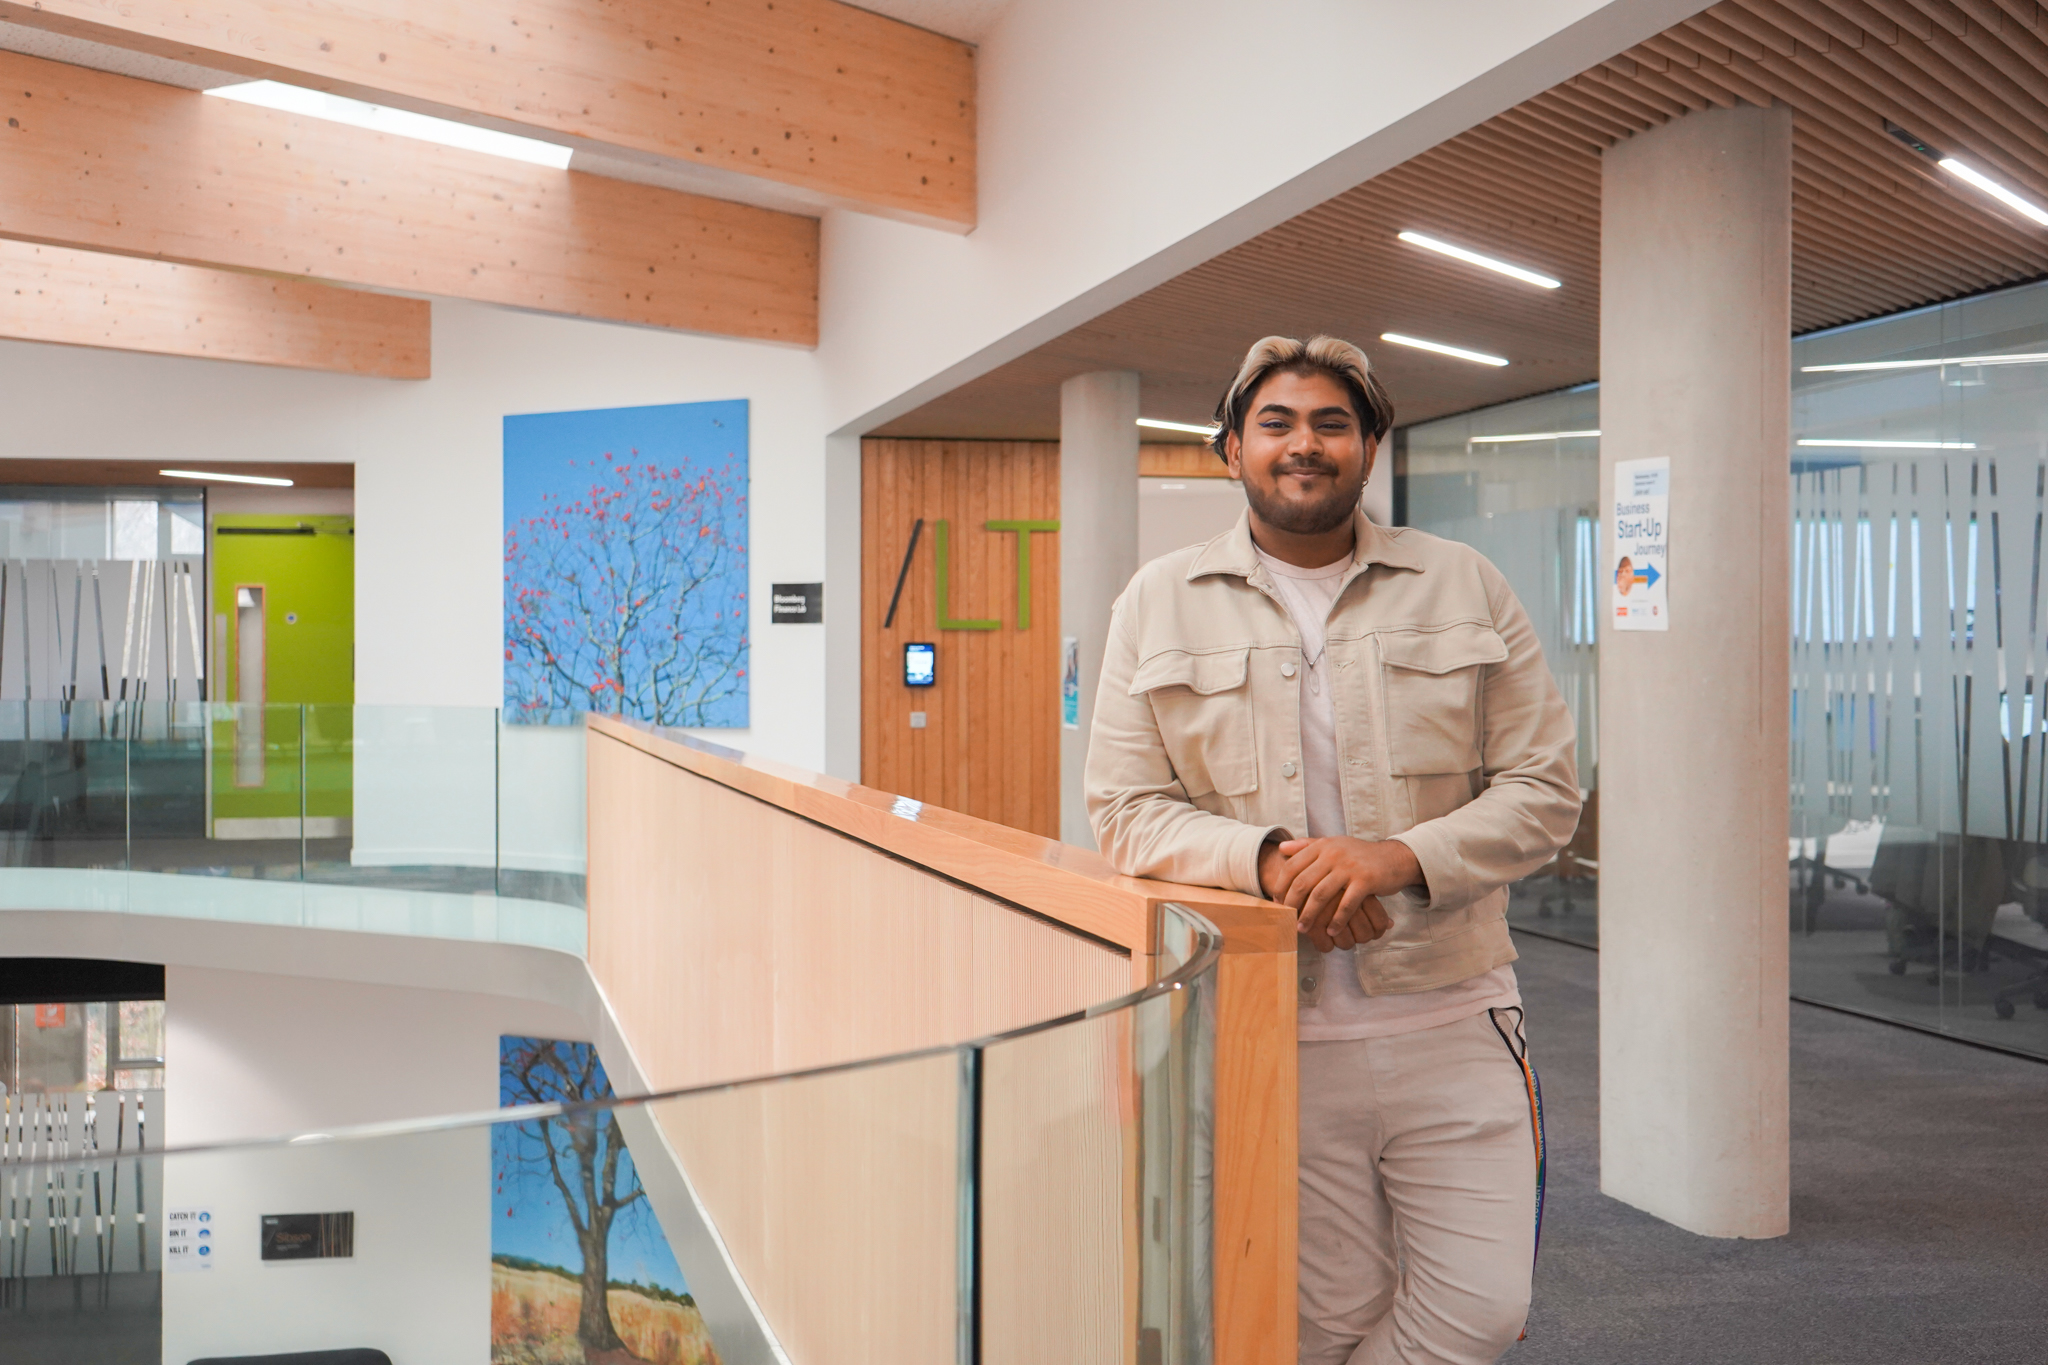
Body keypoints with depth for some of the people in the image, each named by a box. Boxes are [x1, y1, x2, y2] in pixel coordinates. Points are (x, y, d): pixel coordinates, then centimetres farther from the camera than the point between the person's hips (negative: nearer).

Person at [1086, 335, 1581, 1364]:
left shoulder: (1465, 586, 8)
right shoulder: (1158, 604, 6)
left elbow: (1544, 787, 3)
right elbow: (1125, 811, 1)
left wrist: (1403, 858, -15)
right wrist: (1267, 858, -17)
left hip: (1451, 1021, 1)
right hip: (1276, 1036, -1)